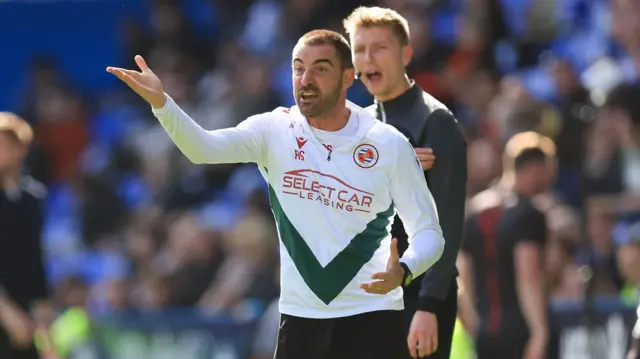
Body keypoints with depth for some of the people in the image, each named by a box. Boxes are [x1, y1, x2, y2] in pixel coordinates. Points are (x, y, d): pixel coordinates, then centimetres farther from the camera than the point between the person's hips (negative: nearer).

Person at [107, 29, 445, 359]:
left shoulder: (389, 145, -5)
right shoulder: (274, 131, -1)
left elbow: (428, 231, -1)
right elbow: (205, 147, -18)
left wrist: (402, 271, -23)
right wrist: (160, 101, -36)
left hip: (372, 320, -2)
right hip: (300, 320, 2)